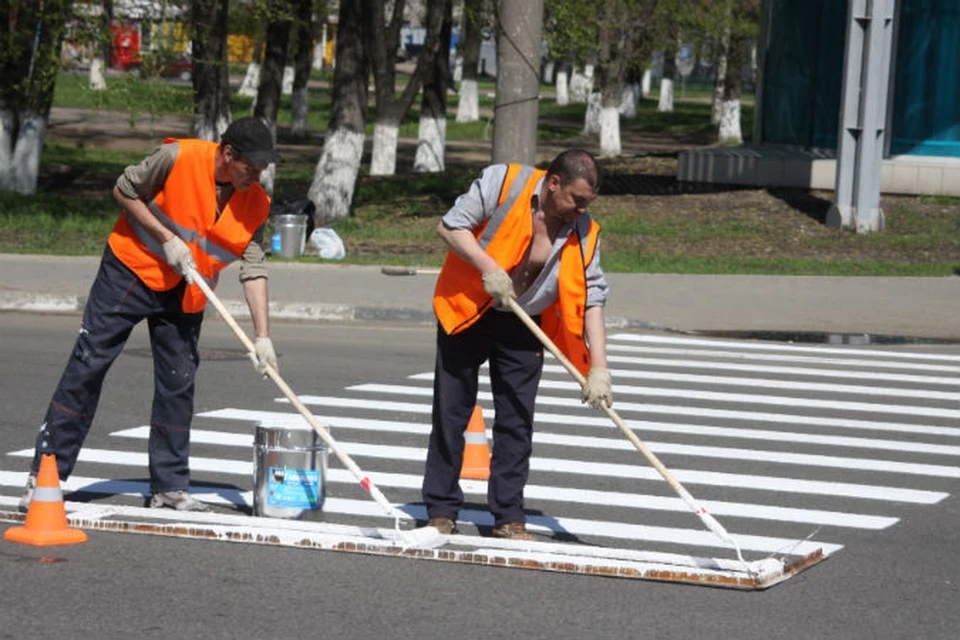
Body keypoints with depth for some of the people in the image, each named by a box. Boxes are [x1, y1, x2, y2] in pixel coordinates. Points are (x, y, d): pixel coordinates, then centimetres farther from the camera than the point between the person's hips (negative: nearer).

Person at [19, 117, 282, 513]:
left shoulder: (255, 204, -8)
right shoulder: (179, 158, -21)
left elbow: (253, 270, -7)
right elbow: (124, 191, -10)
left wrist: (262, 336, -15)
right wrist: (166, 239, -18)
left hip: (184, 295, 4)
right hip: (131, 270, -4)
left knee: (179, 383, 3)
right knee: (88, 366, -6)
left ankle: (169, 485, 15)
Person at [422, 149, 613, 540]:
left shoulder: (585, 234, -9)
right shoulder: (503, 183, -17)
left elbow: (592, 300, -11)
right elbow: (450, 227, -15)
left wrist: (598, 368, -19)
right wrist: (488, 268, -27)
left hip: (523, 328, 3)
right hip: (466, 315, -3)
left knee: (516, 421, 1)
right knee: (450, 415, 2)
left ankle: (508, 516, 10)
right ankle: (441, 511, 12)